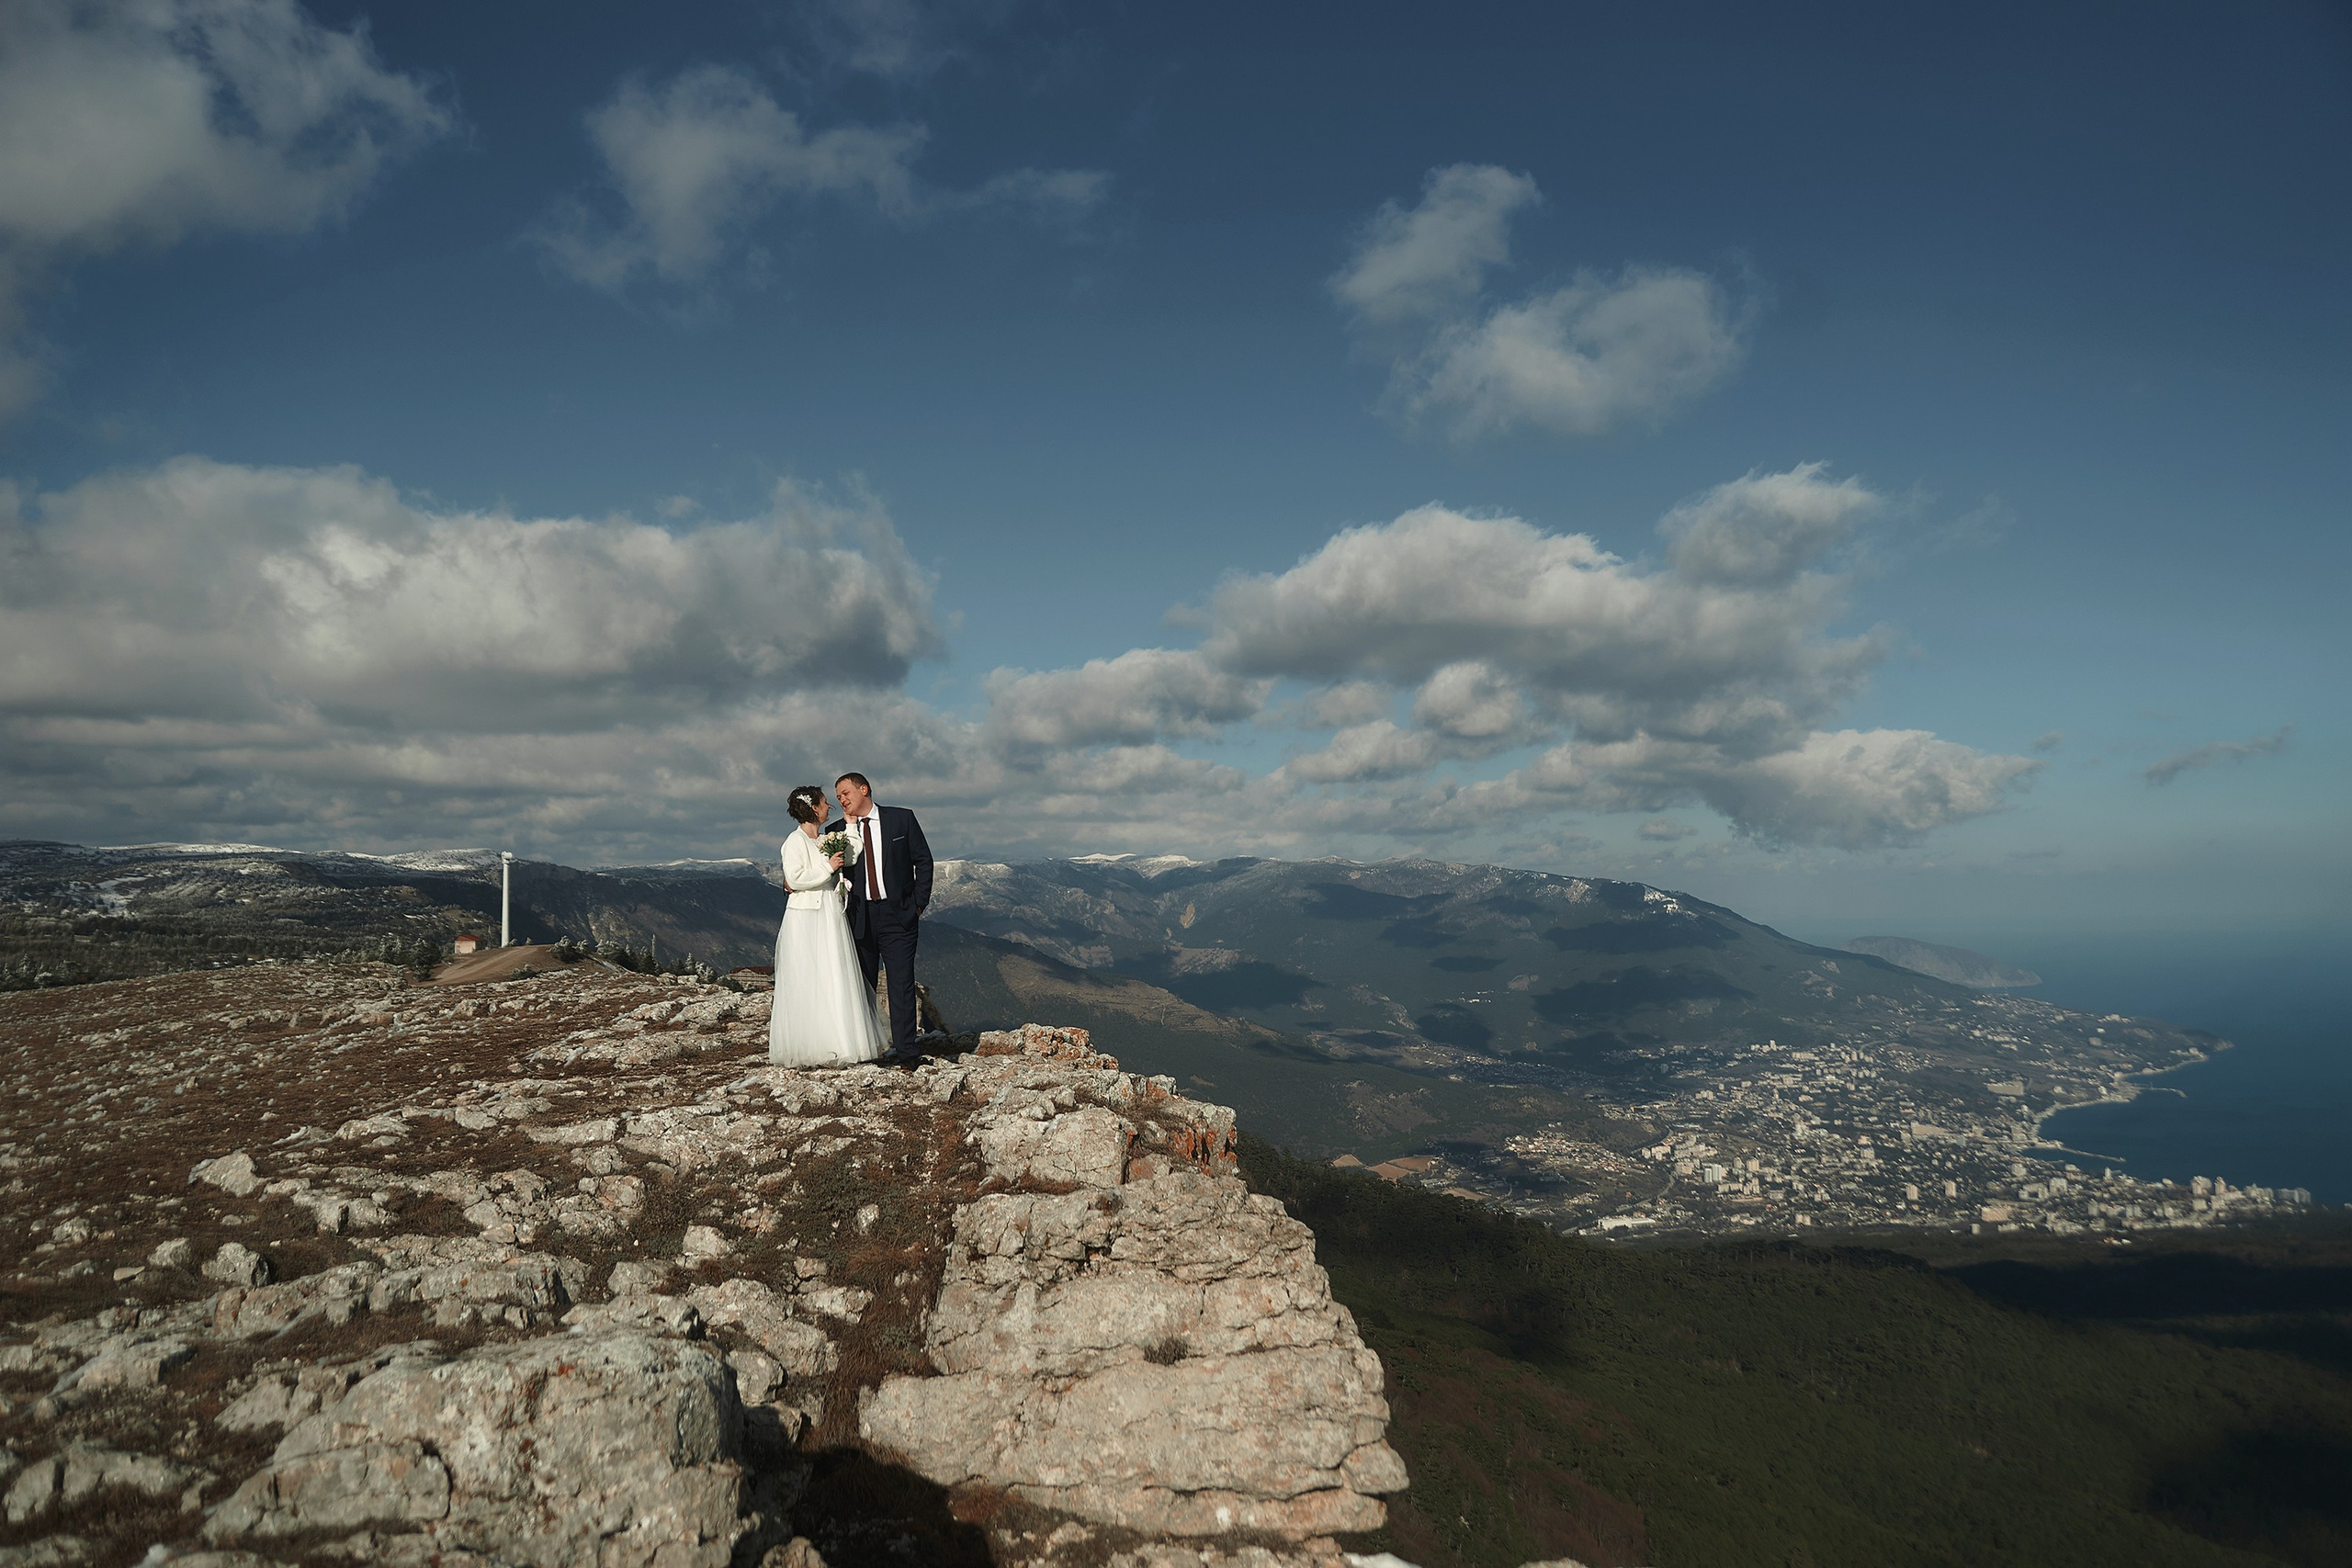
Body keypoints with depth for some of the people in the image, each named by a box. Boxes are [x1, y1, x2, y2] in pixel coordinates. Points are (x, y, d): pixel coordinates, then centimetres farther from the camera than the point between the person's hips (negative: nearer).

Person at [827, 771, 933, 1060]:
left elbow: (923, 860, 6)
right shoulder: (837, 830, 8)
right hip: (859, 918, 2)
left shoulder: (902, 819, 4)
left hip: (898, 914, -2)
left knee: (901, 982, -5)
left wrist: (919, 903, 1)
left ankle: (905, 1048, -3)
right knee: (861, 985, 5)